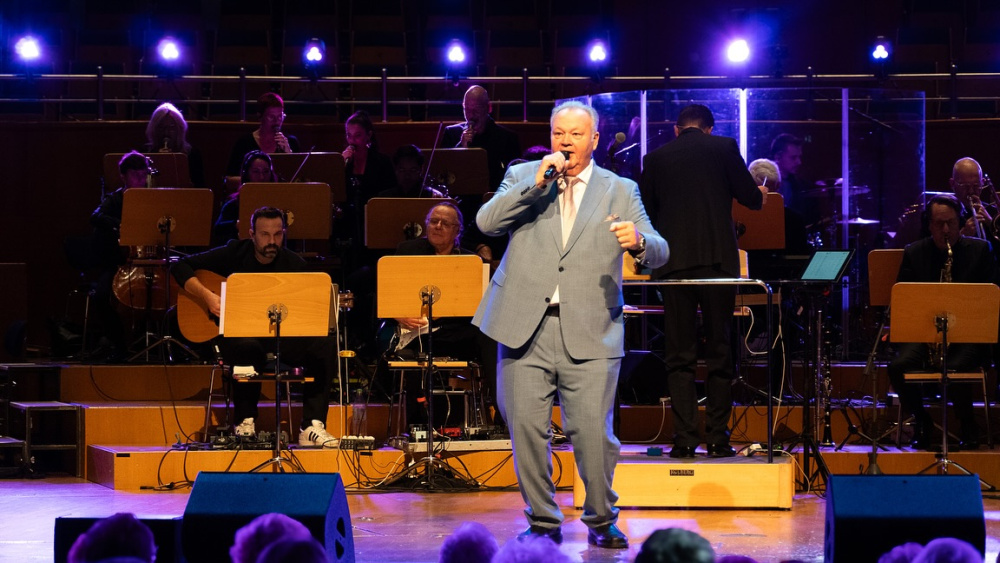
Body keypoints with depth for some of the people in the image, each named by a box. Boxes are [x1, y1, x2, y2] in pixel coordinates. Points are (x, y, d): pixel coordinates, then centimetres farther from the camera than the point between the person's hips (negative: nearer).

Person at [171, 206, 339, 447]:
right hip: (237, 334, -3)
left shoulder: (294, 264, 4)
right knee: (249, 348, -40)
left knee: (322, 344, -25)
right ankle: (245, 423, -21)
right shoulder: (235, 254, -1)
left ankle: (312, 427, -27)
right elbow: (181, 267, -1)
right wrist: (208, 297, -16)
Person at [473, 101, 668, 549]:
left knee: (593, 432, -7)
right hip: (526, 327, 1)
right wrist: (538, 183, -10)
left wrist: (638, 241, -22)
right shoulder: (523, 177, 13)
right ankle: (543, 521, 14)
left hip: (589, 334, -1)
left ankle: (601, 521, 11)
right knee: (527, 428, -1)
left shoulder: (619, 191, 11)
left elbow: (658, 253, 3)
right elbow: (487, 222, -3)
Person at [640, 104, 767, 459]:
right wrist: (759, 196, 27)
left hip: (674, 264, 1)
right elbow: (751, 198, 5)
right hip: (718, 259, -1)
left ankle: (684, 439, -4)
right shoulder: (724, 148, 4)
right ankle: (718, 438, 5)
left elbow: (647, 214, 11)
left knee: (680, 356, 3)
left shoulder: (655, 159, 8)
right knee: (719, 353, 6)